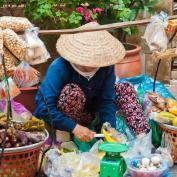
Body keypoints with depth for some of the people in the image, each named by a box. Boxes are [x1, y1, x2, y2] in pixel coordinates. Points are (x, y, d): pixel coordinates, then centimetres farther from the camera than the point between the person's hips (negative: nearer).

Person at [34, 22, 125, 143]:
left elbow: (107, 100, -14)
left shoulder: (106, 67, -17)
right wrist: (74, 128, -38)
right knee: (73, 92, -35)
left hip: (87, 116, 4)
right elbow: (44, 107, -33)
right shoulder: (59, 68, -29)